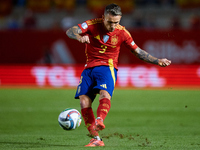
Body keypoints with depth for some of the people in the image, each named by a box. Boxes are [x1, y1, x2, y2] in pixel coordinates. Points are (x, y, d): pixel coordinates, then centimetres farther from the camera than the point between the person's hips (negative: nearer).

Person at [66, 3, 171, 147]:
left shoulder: (122, 33, -1)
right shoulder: (93, 24, -4)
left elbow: (138, 52, 11)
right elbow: (70, 31, -15)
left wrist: (157, 61, 4)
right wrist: (79, 37, -37)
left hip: (107, 67, -2)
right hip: (89, 67, 2)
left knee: (105, 94, -32)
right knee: (84, 100, -12)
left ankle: (99, 121, -57)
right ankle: (96, 139, -9)